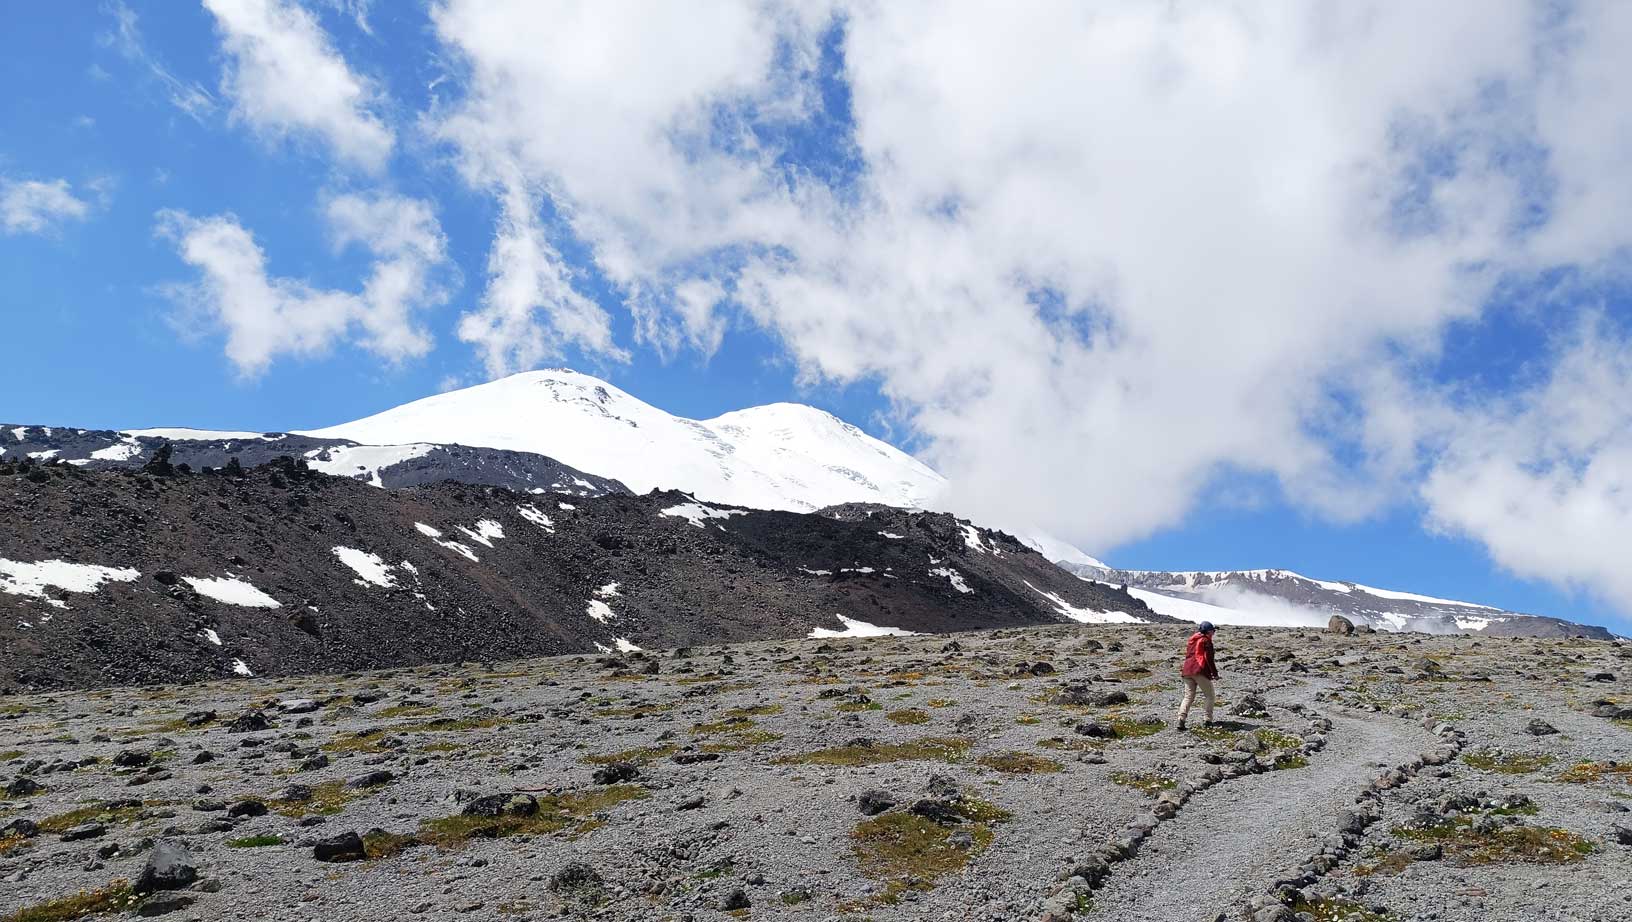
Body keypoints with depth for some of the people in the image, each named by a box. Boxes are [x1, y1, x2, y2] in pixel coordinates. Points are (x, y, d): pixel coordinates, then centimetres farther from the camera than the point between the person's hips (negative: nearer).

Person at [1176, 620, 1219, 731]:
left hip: (1187, 671, 7)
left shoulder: (1191, 640, 22)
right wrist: (1214, 673, -3)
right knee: (1209, 695, 8)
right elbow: (1209, 659, -7)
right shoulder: (1206, 641, -1)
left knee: (1188, 696, 5)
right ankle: (1208, 720, 4)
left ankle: (1181, 719, -11)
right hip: (1200, 671, -7)